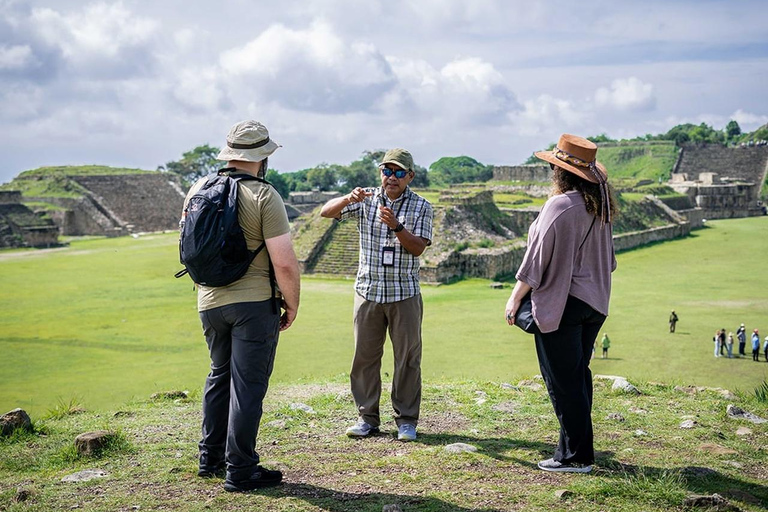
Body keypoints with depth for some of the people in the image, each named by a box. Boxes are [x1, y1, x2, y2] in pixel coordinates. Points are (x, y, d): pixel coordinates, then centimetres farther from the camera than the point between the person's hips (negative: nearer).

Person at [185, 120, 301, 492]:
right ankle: (240, 471, 8)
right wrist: (292, 305, -4)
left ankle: (211, 457, 29)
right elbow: (285, 263, -17)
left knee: (220, 376, 21)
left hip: (209, 303, 6)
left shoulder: (197, 190, 5)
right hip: (254, 302, -6)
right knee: (247, 384, 1)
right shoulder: (263, 196, -14)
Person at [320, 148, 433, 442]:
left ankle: (406, 420, 12)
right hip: (368, 292, 2)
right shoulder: (366, 201, 5)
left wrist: (396, 226, -25)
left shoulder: (421, 206, 1)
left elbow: (418, 247, -9)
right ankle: (367, 418, 15)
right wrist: (349, 198, -23)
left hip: (404, 295, -1)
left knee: (407, 359, 2)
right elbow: (326, 212, -4)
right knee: (364, 357, 5)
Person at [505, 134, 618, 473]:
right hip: (594, 302, 9)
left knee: (563, 380, 0)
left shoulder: (560, 206, -18)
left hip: (560, 302, -9)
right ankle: (579, 448, 25)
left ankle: (576, 455, 5)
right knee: (579, 374, 17)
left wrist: (515, 297, -7)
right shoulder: (601, 207, 7)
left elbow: (538, 257, -15)